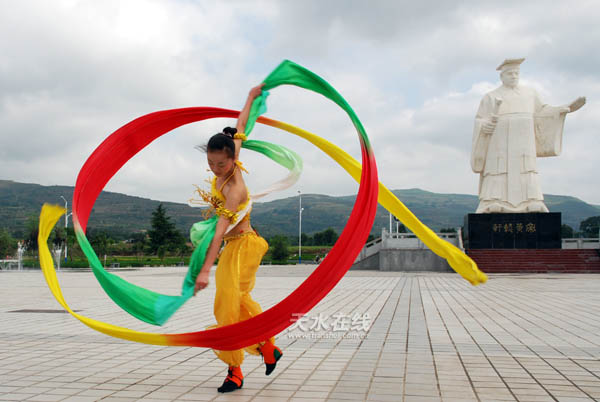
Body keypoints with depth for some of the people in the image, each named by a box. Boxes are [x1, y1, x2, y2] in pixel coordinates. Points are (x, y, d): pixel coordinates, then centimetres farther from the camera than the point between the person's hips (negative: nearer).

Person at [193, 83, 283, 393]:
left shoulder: (234, 187, -26)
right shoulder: (230, 167, -4)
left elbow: (221, 229, -33)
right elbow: (239, 130, 12)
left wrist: (205, 269, -38)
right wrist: (250, 98, 26)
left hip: (242, 246, -9)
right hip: (232, 246, 9)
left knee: (230, 304, -10)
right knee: (240, 302, 17)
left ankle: (234, 371, 0)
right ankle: (269, 349, 30)